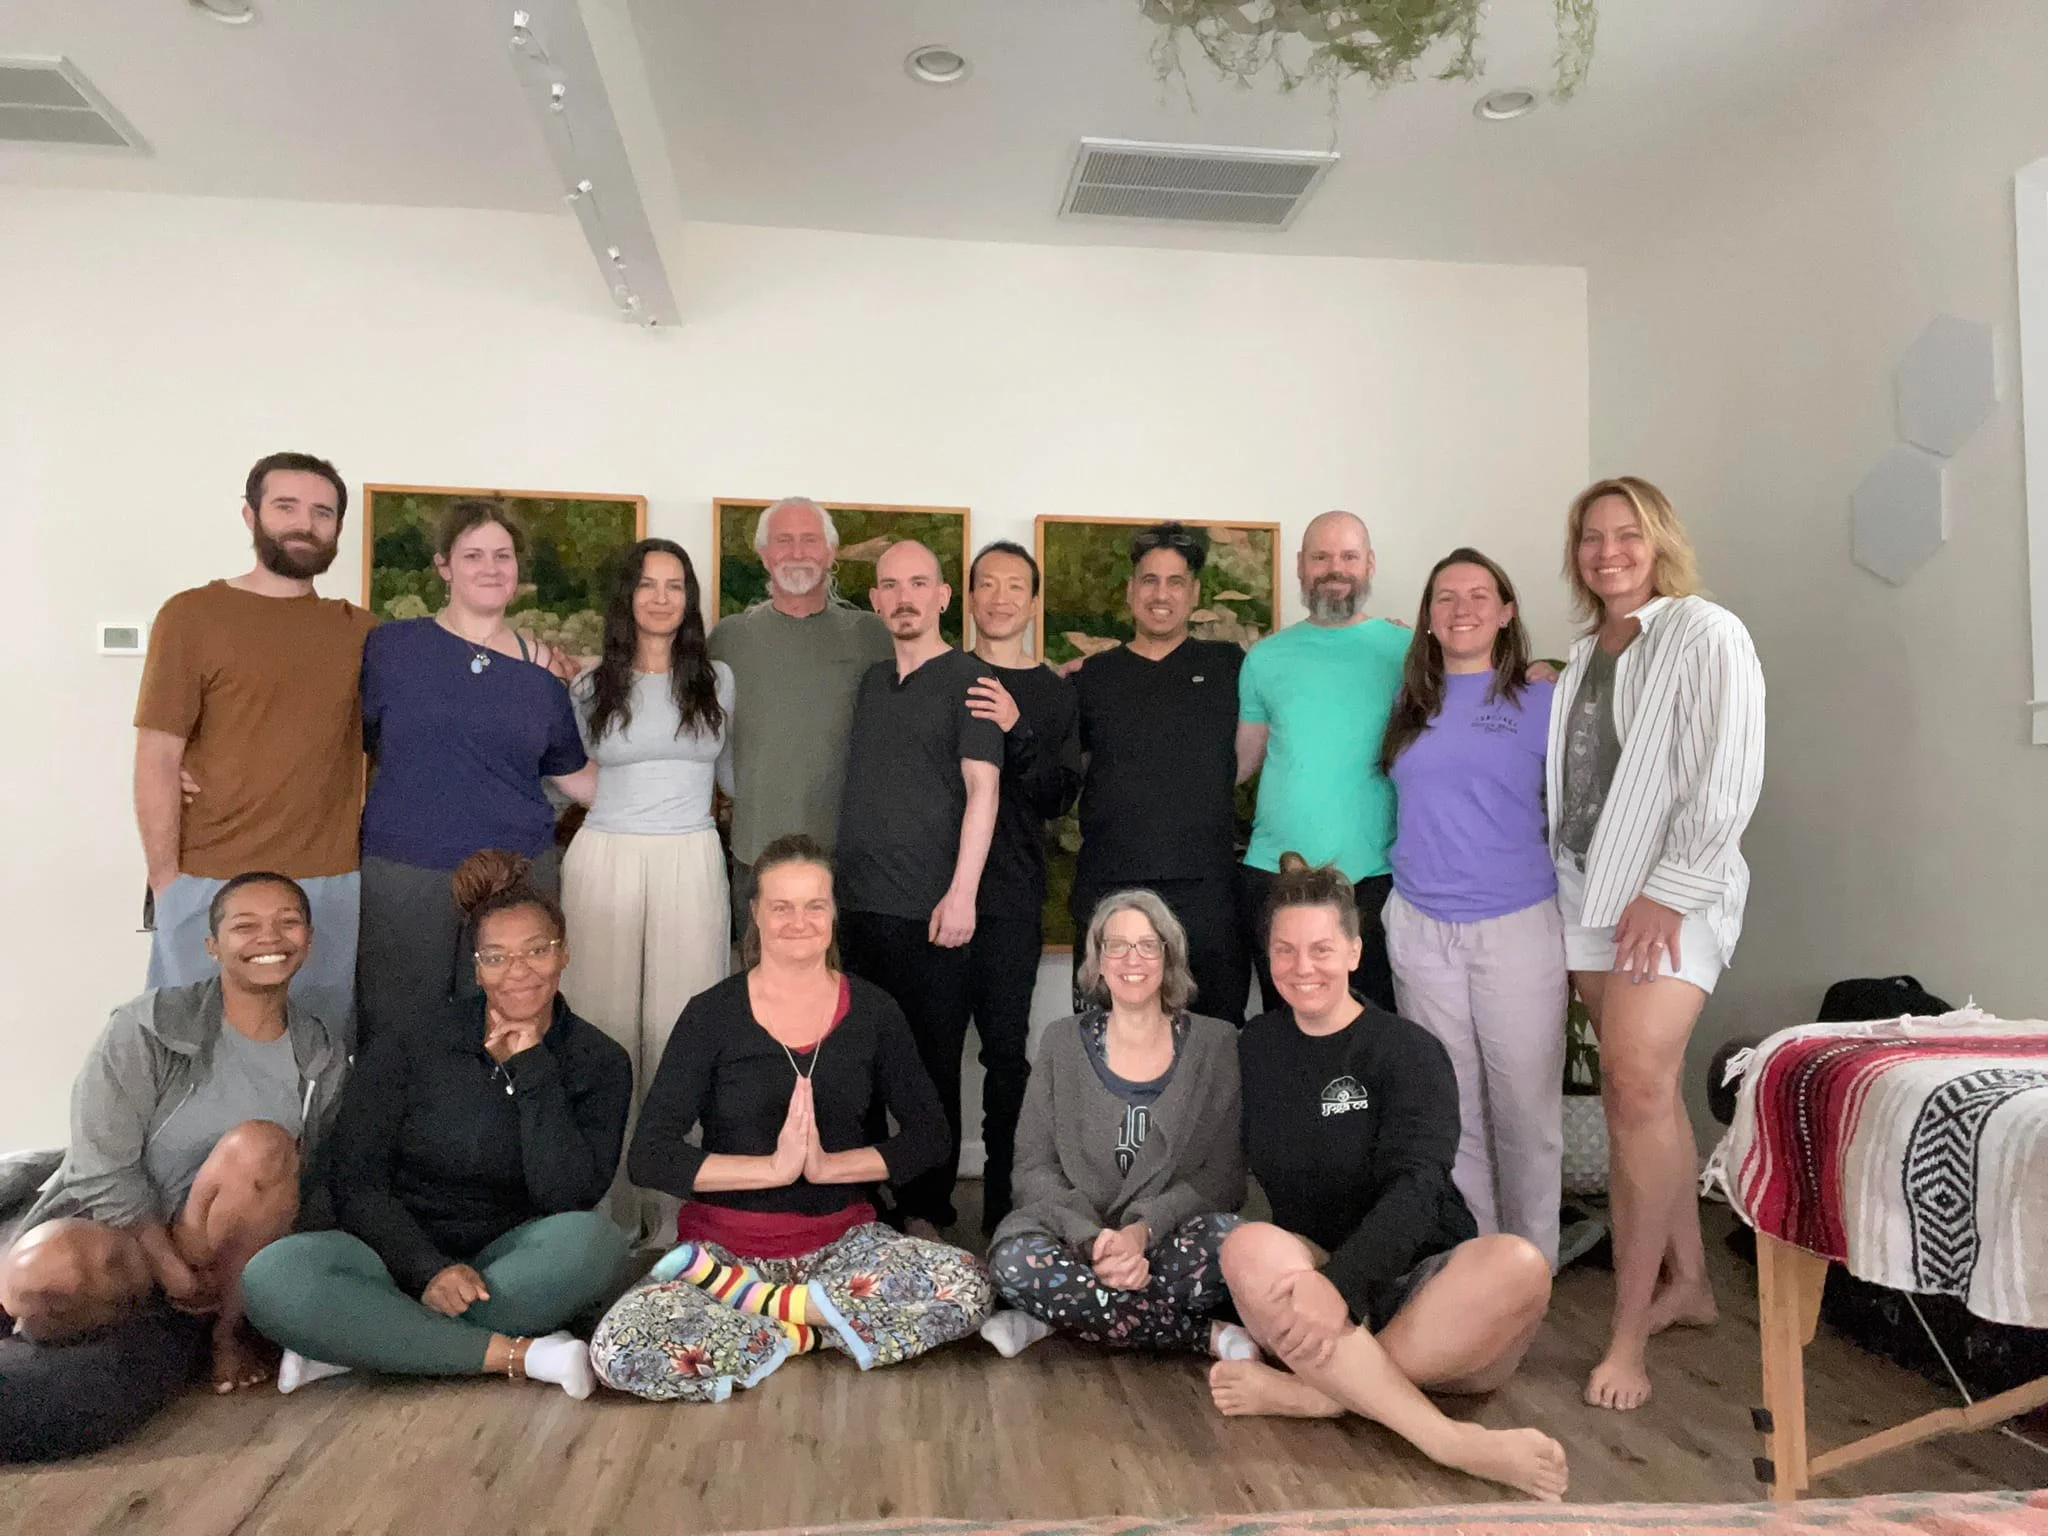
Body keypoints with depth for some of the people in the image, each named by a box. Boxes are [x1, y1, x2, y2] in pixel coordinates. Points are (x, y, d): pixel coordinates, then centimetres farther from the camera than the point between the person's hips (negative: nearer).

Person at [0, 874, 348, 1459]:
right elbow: (104, 1169, -10)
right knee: (48, 1270, -38)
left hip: (220, 1257, 3)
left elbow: (295, 1188, 4)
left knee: (260, 1145, -30)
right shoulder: (149, 1027, -8)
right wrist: (169, 1268, -19)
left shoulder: (324, 1058, 2)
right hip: (114, 1230, -2)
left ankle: (225, 1330, -14)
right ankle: (179, 1334, -10)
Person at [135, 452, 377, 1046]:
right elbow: (156, 761, -4)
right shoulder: (192, 615, -1)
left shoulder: (360, 631, 9)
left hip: (334, 890, 3)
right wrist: (167, 882, -9)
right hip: (213, 888, -3)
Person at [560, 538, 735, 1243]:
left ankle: (674, 1206, 8)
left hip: (690, 866, 0)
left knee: (680, 1033, -2)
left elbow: (734, 768, 19)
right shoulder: (591, 687, 8)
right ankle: (608, 1205, 14)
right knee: (605, 1030, 2)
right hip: (605, 861, 1)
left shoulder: (717, 680, 8)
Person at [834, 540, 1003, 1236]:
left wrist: (962, 893, -17)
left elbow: (982, 788, -9)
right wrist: (836, 880, 13)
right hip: (858, 903, 6)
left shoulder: (966, 679, -1)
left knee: (932, 1063, 2)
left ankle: (925, 1215, 13)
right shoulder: (869, 681, 16)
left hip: (930, 909, -5)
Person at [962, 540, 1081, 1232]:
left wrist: (1017, 731, -19)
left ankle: (1003, 1202, 8)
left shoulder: (1054, 694, 8)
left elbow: (1056, 798, -3)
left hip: (1010, 896, -1)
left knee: (1006, 1048, -3)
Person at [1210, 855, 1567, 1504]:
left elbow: (1414, 1191, -19)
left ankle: (1313, 1392, -30)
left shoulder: (1407, 1050, -4)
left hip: (1418, 1284, -1)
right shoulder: (1253, 1050, 9)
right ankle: (1450, 1441, -36)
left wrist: (1340, 1283, -35)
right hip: (1313, 1279, 2)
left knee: (1518, 1266, -32)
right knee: (1250, 1247, -32)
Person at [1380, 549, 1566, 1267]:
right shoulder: (1408, 706, 9)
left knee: (1525, 1107, 3)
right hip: (1420, 929, 3)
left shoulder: (1543, 701, 1)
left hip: (1518, 928, -3)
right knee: (1449, 1107, 11)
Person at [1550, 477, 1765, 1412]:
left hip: (1673, 892, -6)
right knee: (1648, 1090, 10)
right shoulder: (1584, 656, 17)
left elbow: (1726, 779, -11)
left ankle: (1628, 1331, -10)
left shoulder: (1705, 635, -3)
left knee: (1636, 1086, -18)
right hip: (1589, 892, 7)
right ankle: (1688, 1284, 23)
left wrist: (1670, 891, -16)